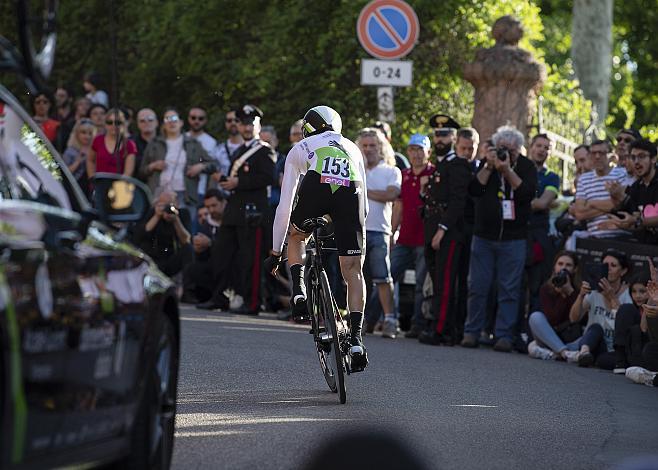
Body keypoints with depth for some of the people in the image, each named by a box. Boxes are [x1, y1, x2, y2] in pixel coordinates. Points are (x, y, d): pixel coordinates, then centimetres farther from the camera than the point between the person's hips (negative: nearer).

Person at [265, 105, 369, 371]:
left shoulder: (300, 149, 33)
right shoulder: (352, 148, 39)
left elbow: (285, 206, 31)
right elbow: (363, 201, 39)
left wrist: (275, 252, 36)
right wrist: (358, 228, 50)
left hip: (315, 188, -1)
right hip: (351, 191, 1)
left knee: (296, 235, 32)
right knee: (353, 270, 7)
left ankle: (298, 291, 11)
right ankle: (356, 338, -5)